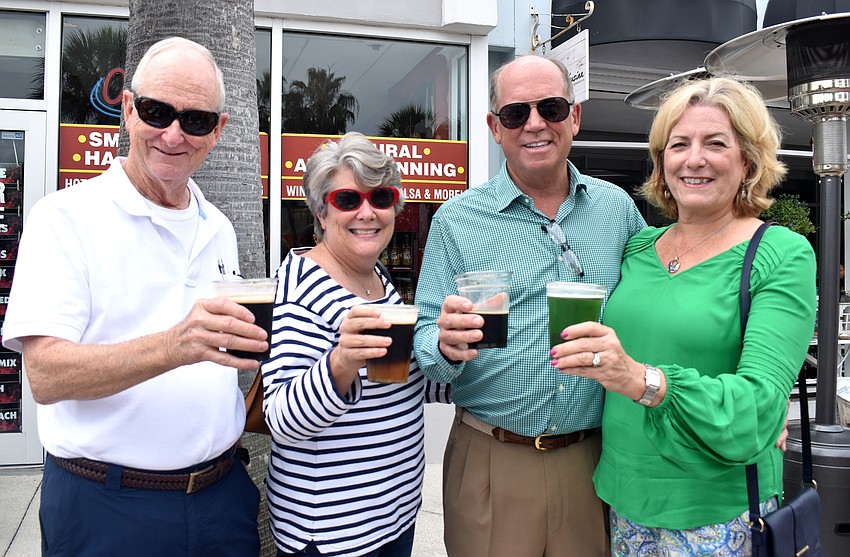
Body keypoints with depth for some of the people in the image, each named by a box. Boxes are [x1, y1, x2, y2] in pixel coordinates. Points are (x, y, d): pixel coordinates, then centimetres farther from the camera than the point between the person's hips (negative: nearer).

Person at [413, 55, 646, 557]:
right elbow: (426, 340, -5)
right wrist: (447, 345, -27)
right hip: (491, 462, -2)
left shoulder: (618, 208, 2)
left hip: (594, 458, 3)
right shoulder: (457, 221, -5)